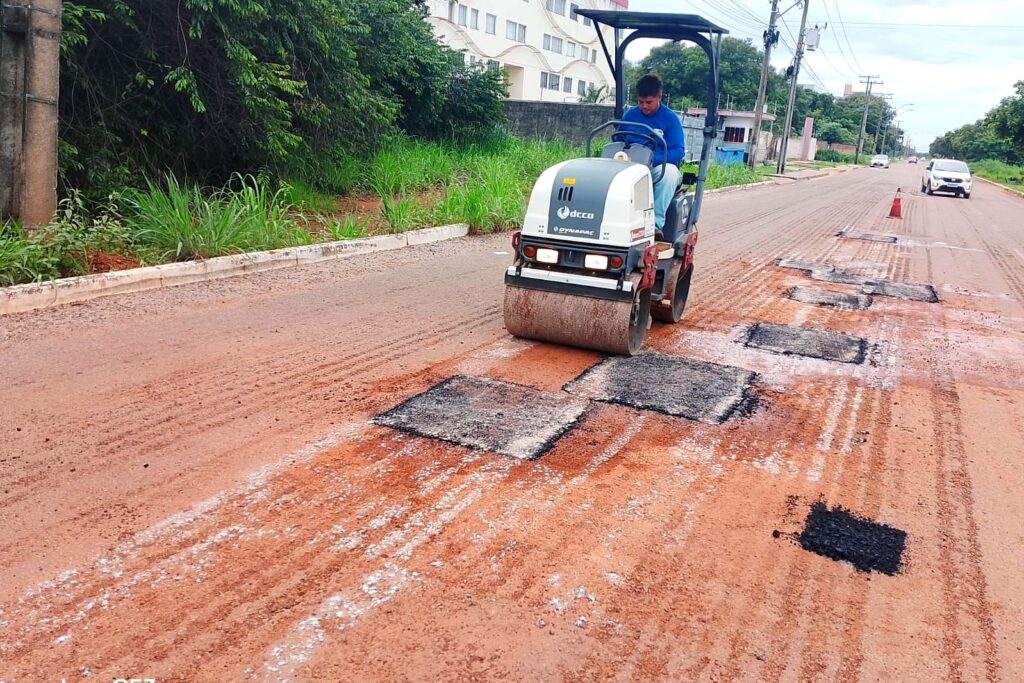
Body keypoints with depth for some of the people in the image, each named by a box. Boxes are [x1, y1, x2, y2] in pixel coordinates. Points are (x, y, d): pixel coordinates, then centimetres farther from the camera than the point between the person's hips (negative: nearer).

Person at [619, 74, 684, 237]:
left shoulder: (670, 118, 1)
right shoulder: (629, 115, 12)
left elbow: (678, 150, -7)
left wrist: (652, 159, -23)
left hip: (659, 168, -2)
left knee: (670, 171, -38)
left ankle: (657, 222, -41)